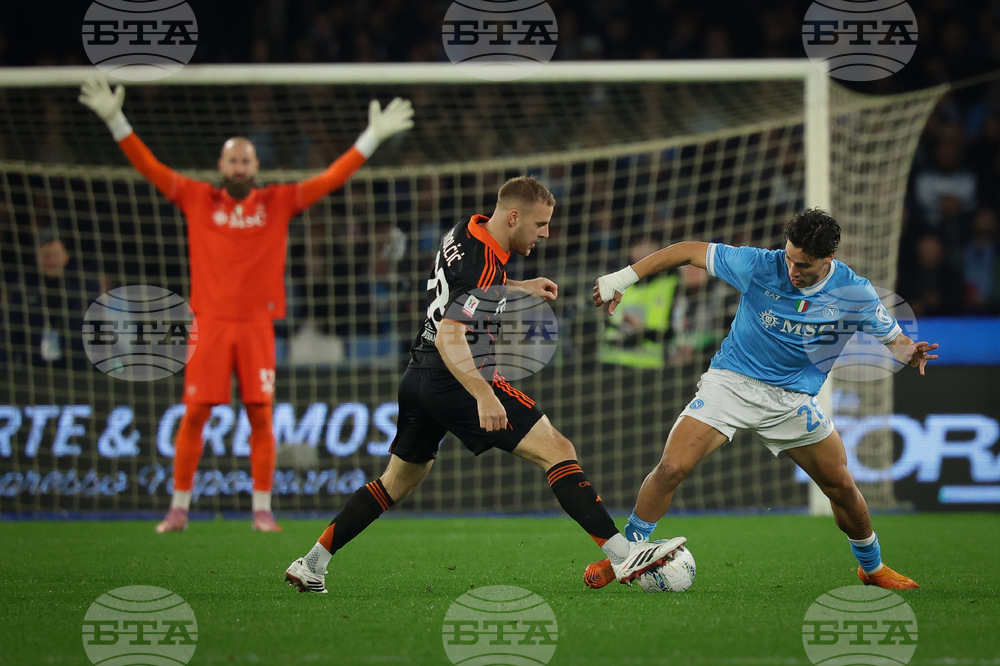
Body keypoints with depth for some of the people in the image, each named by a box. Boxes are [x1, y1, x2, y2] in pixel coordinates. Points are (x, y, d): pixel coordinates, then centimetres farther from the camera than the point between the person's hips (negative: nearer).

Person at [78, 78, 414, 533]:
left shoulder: (278, 202, 8)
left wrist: (372, 137, 2)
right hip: (211, 324, 0)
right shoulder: (198, 200, 7)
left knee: (261, 416, -1)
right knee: (194, 415, -2)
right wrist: (115, 121, -2)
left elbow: (331, 178, 7)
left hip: (257, 324, 1)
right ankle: (179, 508, 5)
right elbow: (148, 167, 5)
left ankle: (262, 509, 6)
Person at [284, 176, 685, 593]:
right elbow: (449, 336, -30)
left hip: (419, 378, 10)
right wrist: (483, 395, -39)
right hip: (458, 382, -10)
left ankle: (311, 565, 22)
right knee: (557, 450, -11)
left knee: (398, 481, 23)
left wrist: (519, 288, 29)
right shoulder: (484, 265, -19)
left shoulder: (464, 233, 10)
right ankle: (622, 553, -20)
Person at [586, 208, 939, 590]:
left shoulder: (855, 294, -10)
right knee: (671, 468, -18)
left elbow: (892, 339, 3)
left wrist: (909, 354, -22)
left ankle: (872, 567, 30)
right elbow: (689, 252, -8)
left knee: (841, 486, 3)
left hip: (794, 399, 2)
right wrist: (622, 279, -10)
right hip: (732, 383, -2)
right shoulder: (759, 265, -16)